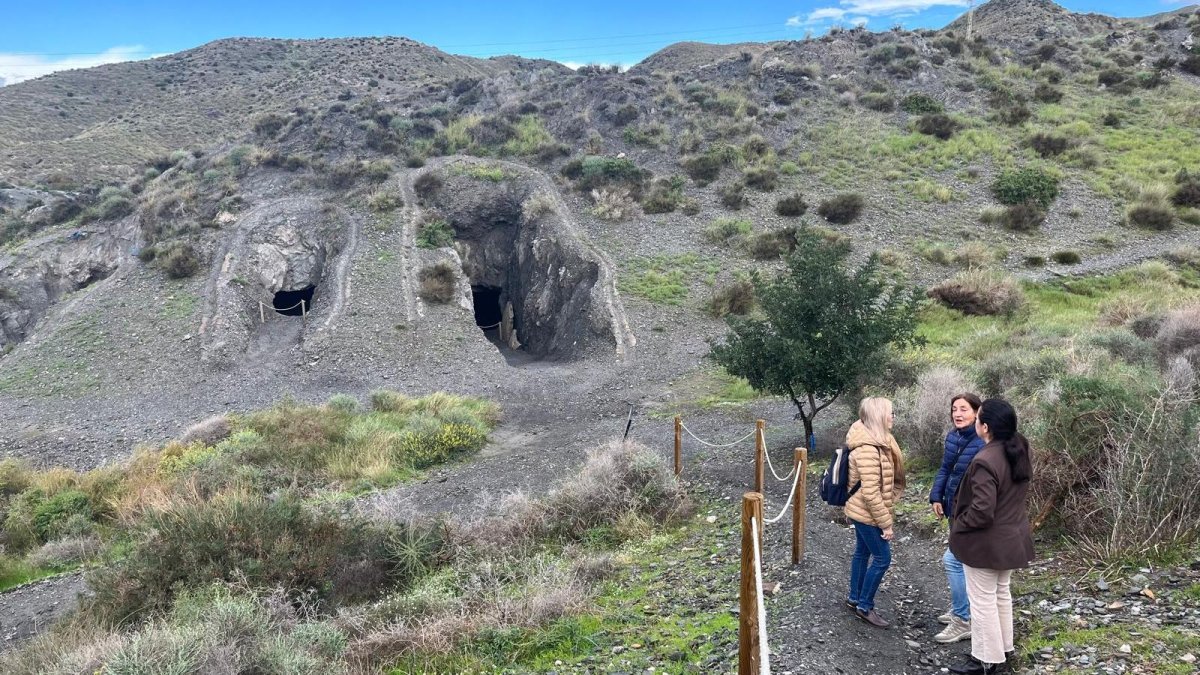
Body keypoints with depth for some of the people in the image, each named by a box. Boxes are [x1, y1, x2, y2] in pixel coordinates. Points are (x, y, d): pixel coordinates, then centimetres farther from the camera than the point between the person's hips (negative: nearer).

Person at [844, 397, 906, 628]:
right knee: (882, 558, -1)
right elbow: (870, 493, -28)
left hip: (862, 512, 10)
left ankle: (855, 598, 33)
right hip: (868, 513, -10)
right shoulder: (868, 449, -27)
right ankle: (865, 607, 10)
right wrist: (886, 523, -21)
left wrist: (885, 517, 16)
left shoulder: (878, 442, 5)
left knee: (863, 552, 19)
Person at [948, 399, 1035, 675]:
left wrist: (957, 526, -13)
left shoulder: (986, 461, -29)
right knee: (1002, 593, 23)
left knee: (983, 600, 5)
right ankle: (1003, 648, 37)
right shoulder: (1019, 451, -1)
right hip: (1011, 537, 9)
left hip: (985, 541, -9)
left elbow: (981, 510, -27)